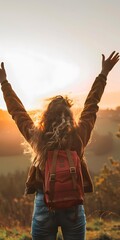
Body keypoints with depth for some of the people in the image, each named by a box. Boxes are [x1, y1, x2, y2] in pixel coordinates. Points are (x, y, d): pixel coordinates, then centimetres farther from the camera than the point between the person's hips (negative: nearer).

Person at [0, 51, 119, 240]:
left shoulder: (37, 137, -7)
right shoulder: (79, 136, -7)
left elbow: (17, 110, 6)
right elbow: (91, 105, 4)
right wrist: (103, 74, 15)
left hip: (44, 204, 0)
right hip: (73, 205, 0)